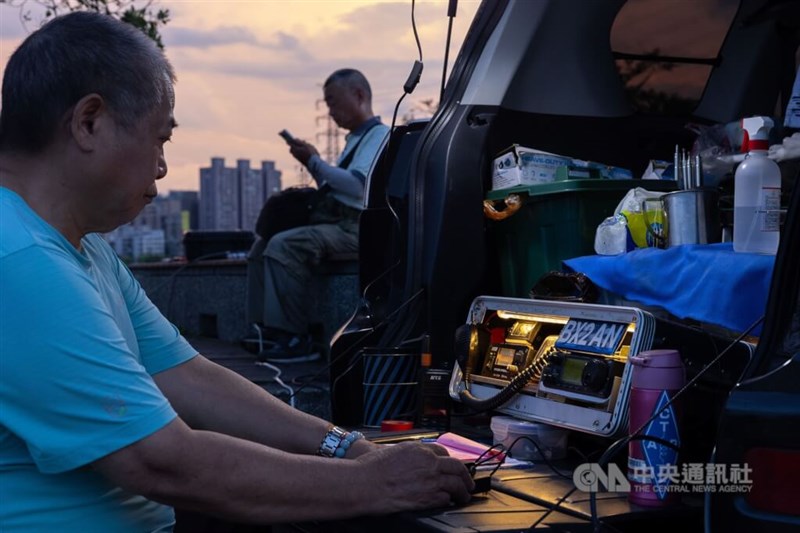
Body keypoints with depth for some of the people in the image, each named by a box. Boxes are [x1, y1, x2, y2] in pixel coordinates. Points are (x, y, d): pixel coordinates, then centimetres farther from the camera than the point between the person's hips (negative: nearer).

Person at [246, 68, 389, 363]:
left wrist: (314, 161, -11)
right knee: (263, 245, 6)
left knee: (283, 246, -27)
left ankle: (295, 338, -24)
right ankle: (267, 328, 1)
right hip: (332, 222, 10)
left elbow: (357, 185, -21)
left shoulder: (380, 135, -6)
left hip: (352, 227, -10)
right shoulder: (355, 139, 24)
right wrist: (312, 163, 12)